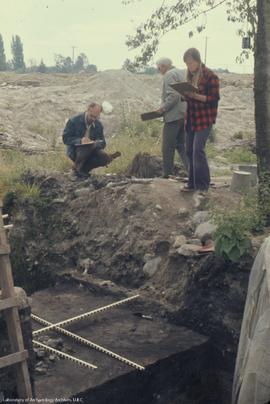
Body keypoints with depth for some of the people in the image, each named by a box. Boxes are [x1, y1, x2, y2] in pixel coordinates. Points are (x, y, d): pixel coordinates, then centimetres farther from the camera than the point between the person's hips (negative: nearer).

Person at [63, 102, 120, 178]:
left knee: (104, 158, -23)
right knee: (87, 147, -36)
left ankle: (84, 168, -7)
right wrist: (80, 141, -29)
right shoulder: (74, 121, -7)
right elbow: (65, 138, -11)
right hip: (74, 151, -4)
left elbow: (102, 143, 6)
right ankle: (78, 167, -13)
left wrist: (95, 144, -20)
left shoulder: (98, 125, 5)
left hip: (90, 152, 4)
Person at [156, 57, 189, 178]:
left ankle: (167, 174, 6)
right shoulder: (180, 73, 18)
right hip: (183, 114, 9)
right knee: (181, 145, 12)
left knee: (168, 147, -1)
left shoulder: (169, 75, -10)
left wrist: (163, 108, -13)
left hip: (173, 116, -9)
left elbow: (173, 95, -23)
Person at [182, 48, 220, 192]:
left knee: (198, 150, -12)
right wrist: (185, 95, 0)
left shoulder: (210, 76, -10)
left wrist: (195, 95, -23)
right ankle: (192, 183, 18)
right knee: (190, 151, 8)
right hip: (191, 118, 8)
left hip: (204, 118, -8)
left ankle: (202, 184, -3)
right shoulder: (190, 76, 14)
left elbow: (214, 99, -13)